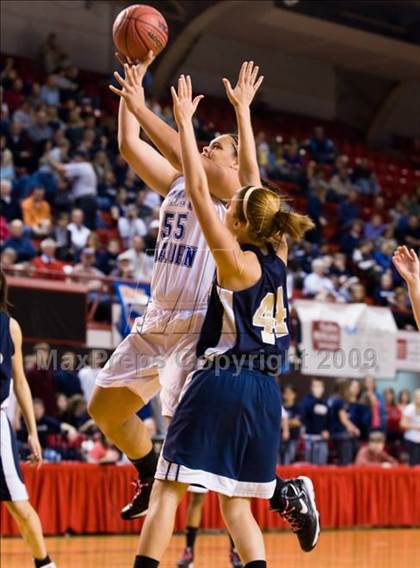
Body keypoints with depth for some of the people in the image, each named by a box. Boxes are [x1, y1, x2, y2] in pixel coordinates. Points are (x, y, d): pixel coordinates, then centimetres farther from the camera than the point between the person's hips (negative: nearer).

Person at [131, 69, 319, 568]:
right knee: (235, 504, 12)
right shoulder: (277, 255, 7)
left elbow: (198, 189, -12)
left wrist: (184, 123, -6)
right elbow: (255, 182, 16)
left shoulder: (237, 261, -10)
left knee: (168, 492, -4)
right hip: (263, 391, 7)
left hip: (220, 383, -7)